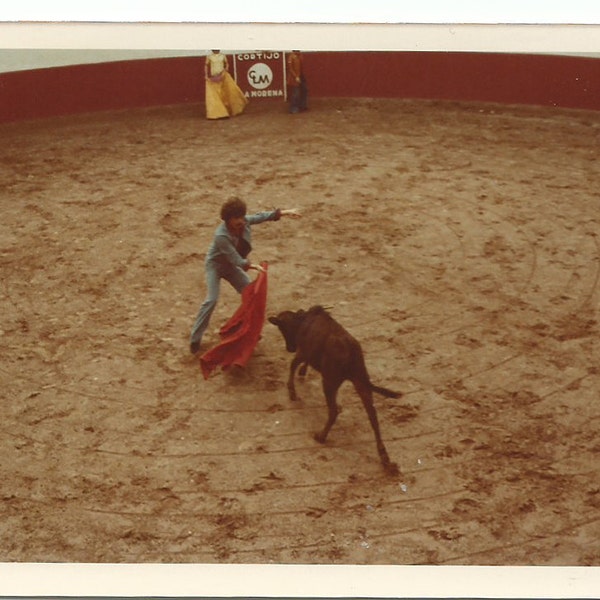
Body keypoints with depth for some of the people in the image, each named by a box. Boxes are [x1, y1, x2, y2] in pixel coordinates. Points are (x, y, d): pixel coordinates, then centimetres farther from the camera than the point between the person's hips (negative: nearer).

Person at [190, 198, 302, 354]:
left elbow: (261, 216, -4)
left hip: (230, 265, 7)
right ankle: (195, 339, -10)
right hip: (215, 265, -7)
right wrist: (250, 265, -47)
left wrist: (283, 212, -8)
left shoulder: (243, 222, -19)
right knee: (211, 300, -18)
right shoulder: (221, 236, -37)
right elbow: (236, 259, -34)